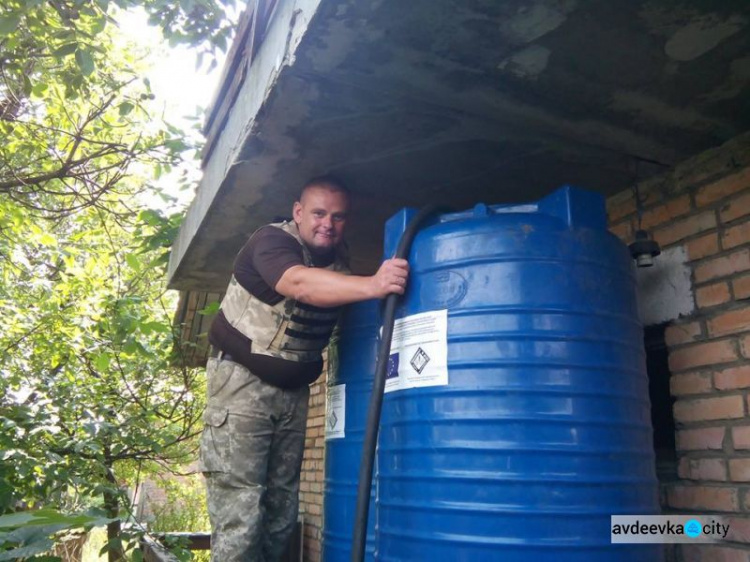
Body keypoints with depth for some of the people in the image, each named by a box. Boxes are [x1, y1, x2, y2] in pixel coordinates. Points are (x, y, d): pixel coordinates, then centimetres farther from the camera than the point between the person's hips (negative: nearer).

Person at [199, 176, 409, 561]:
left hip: (293, 390, 6)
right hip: (242, 381, -6)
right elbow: (299, 284, -37)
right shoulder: (272, 240, -16)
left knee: (282, 508, 11)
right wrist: (372, 286, -49)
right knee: (238, 514, -7)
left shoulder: (338, 260, 5)